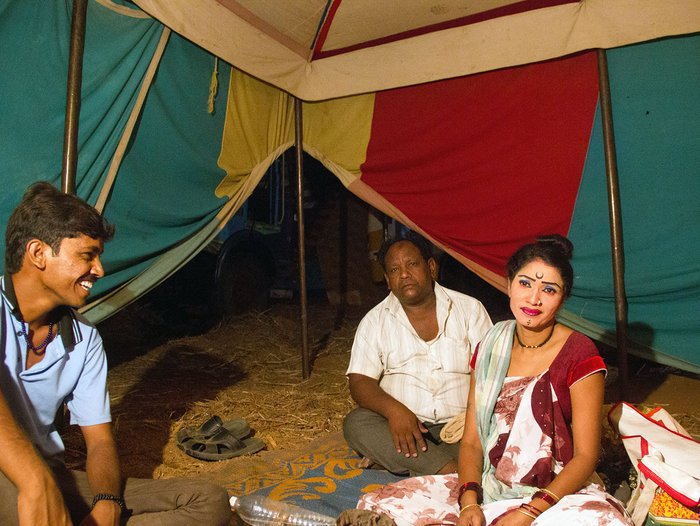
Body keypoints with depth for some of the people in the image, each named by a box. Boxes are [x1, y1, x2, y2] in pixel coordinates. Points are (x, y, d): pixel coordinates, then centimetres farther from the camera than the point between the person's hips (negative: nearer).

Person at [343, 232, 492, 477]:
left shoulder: (470, 309, 5)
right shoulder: (375, 320, 5)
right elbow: (359, 382, -3)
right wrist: (393, 410, -23)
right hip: (402, 424, 1)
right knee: (356, 424, -28)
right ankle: (452, 472, -31)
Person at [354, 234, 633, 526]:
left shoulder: (579, 355, -10)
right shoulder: (490, 349, 4)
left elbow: (585, 455, -10)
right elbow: (471, 441, 3)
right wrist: (469, 500, -15)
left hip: (560, 492, -2)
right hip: (490, 488, 3)